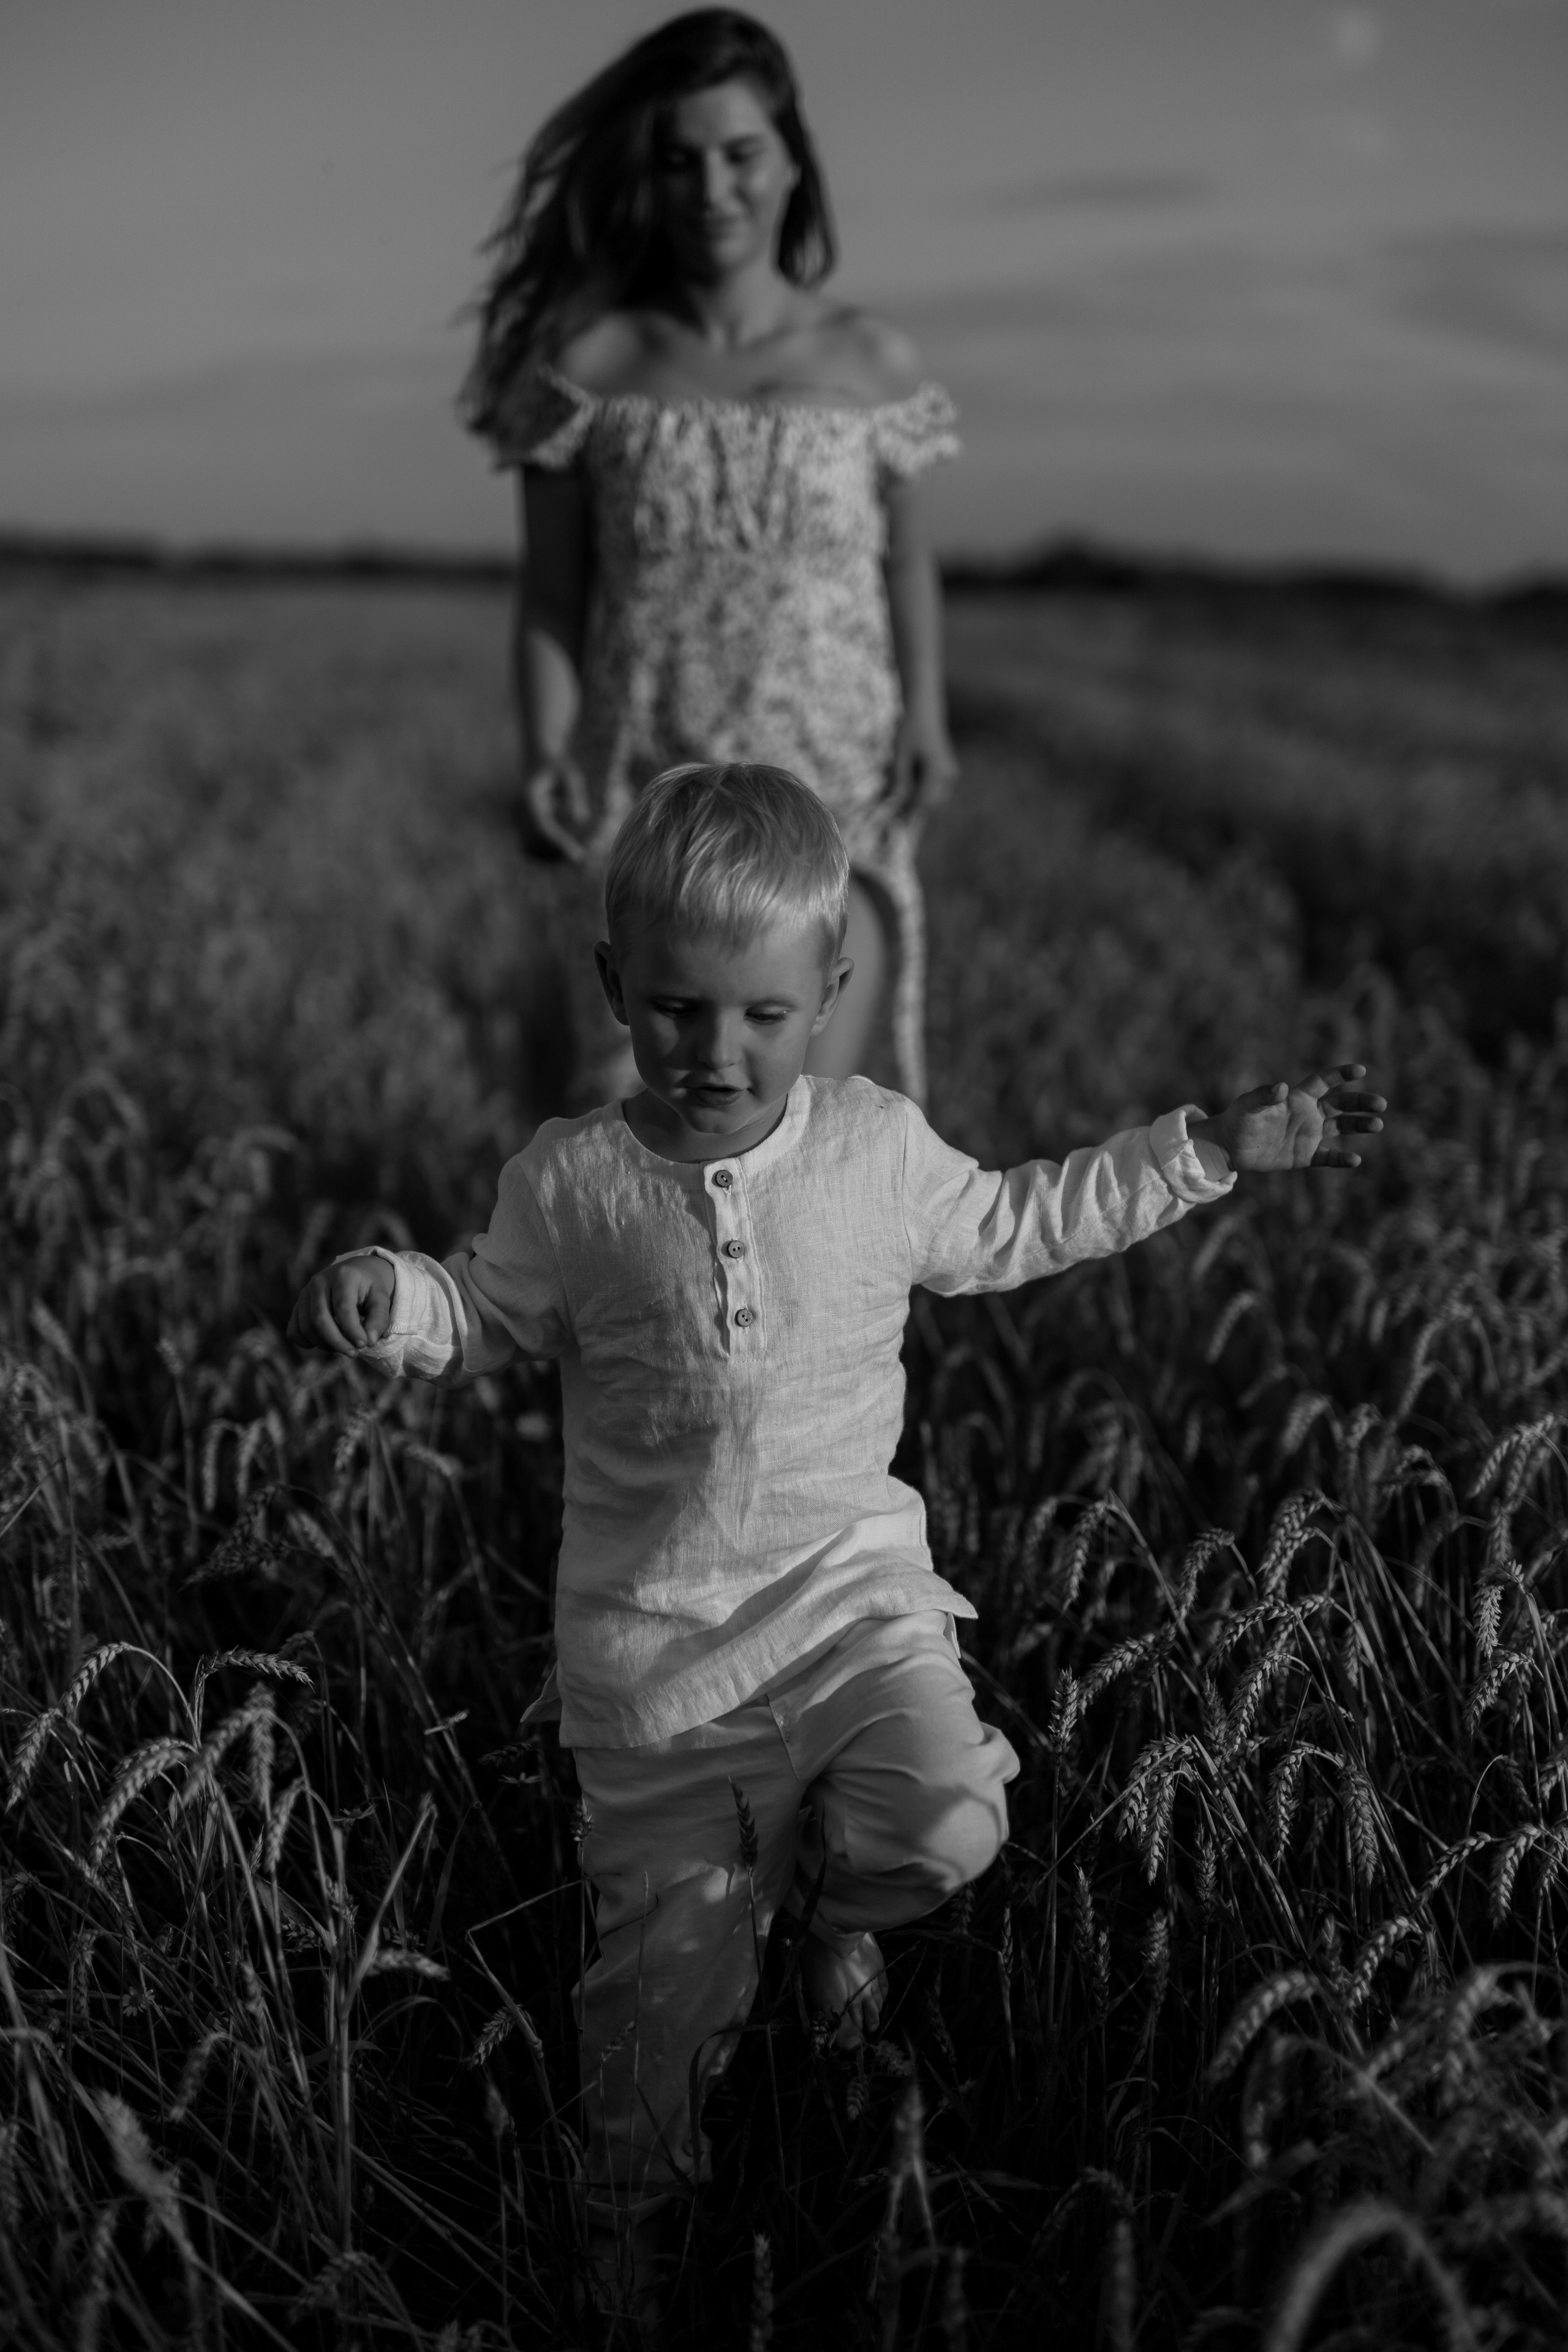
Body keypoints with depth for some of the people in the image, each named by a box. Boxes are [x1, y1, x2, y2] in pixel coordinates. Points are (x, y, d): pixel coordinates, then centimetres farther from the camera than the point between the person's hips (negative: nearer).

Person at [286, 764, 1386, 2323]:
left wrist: (1214, 1149, 12)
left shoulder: (878, 1147, -2)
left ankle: (825, 1887, 16)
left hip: (849, 1574, 1)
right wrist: (390, 1300, -14)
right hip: (651, 1616, -1)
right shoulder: (569, 1184, -7)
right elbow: (489, 1320, 8)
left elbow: (1006, 1229, 13)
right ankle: (637, 2165, 34)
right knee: (675, 1931, 3)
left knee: (948, 1823, -22)